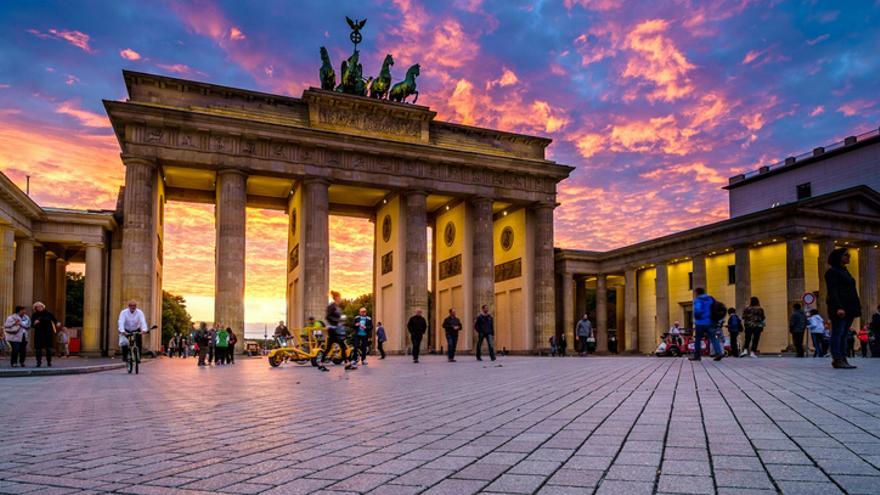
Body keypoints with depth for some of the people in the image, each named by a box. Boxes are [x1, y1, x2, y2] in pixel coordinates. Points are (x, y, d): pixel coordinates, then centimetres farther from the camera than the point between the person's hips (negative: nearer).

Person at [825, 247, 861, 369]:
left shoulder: (844, 271, 21)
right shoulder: (832, 272, -6)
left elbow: (851, 291, 22)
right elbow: (832, 292, -14)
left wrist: (856, 308, 16)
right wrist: (838, 307, -23)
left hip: (848, 308, 9)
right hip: (839, 308, -9)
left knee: (843, 334, 6)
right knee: (838, 333, -9)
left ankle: (842, 359, 7)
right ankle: (837, 360, -10)